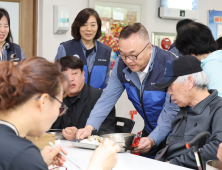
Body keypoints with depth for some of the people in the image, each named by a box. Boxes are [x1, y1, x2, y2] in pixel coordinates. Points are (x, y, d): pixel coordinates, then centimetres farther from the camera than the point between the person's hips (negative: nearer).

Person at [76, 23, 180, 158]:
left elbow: (172, 109, -26)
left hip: (173, 132, -5)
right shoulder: (121, 65, -8)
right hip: (149, 130, 5)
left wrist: (153, 139, -36)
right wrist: (90, 126, -19)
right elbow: (108, 98, -5)